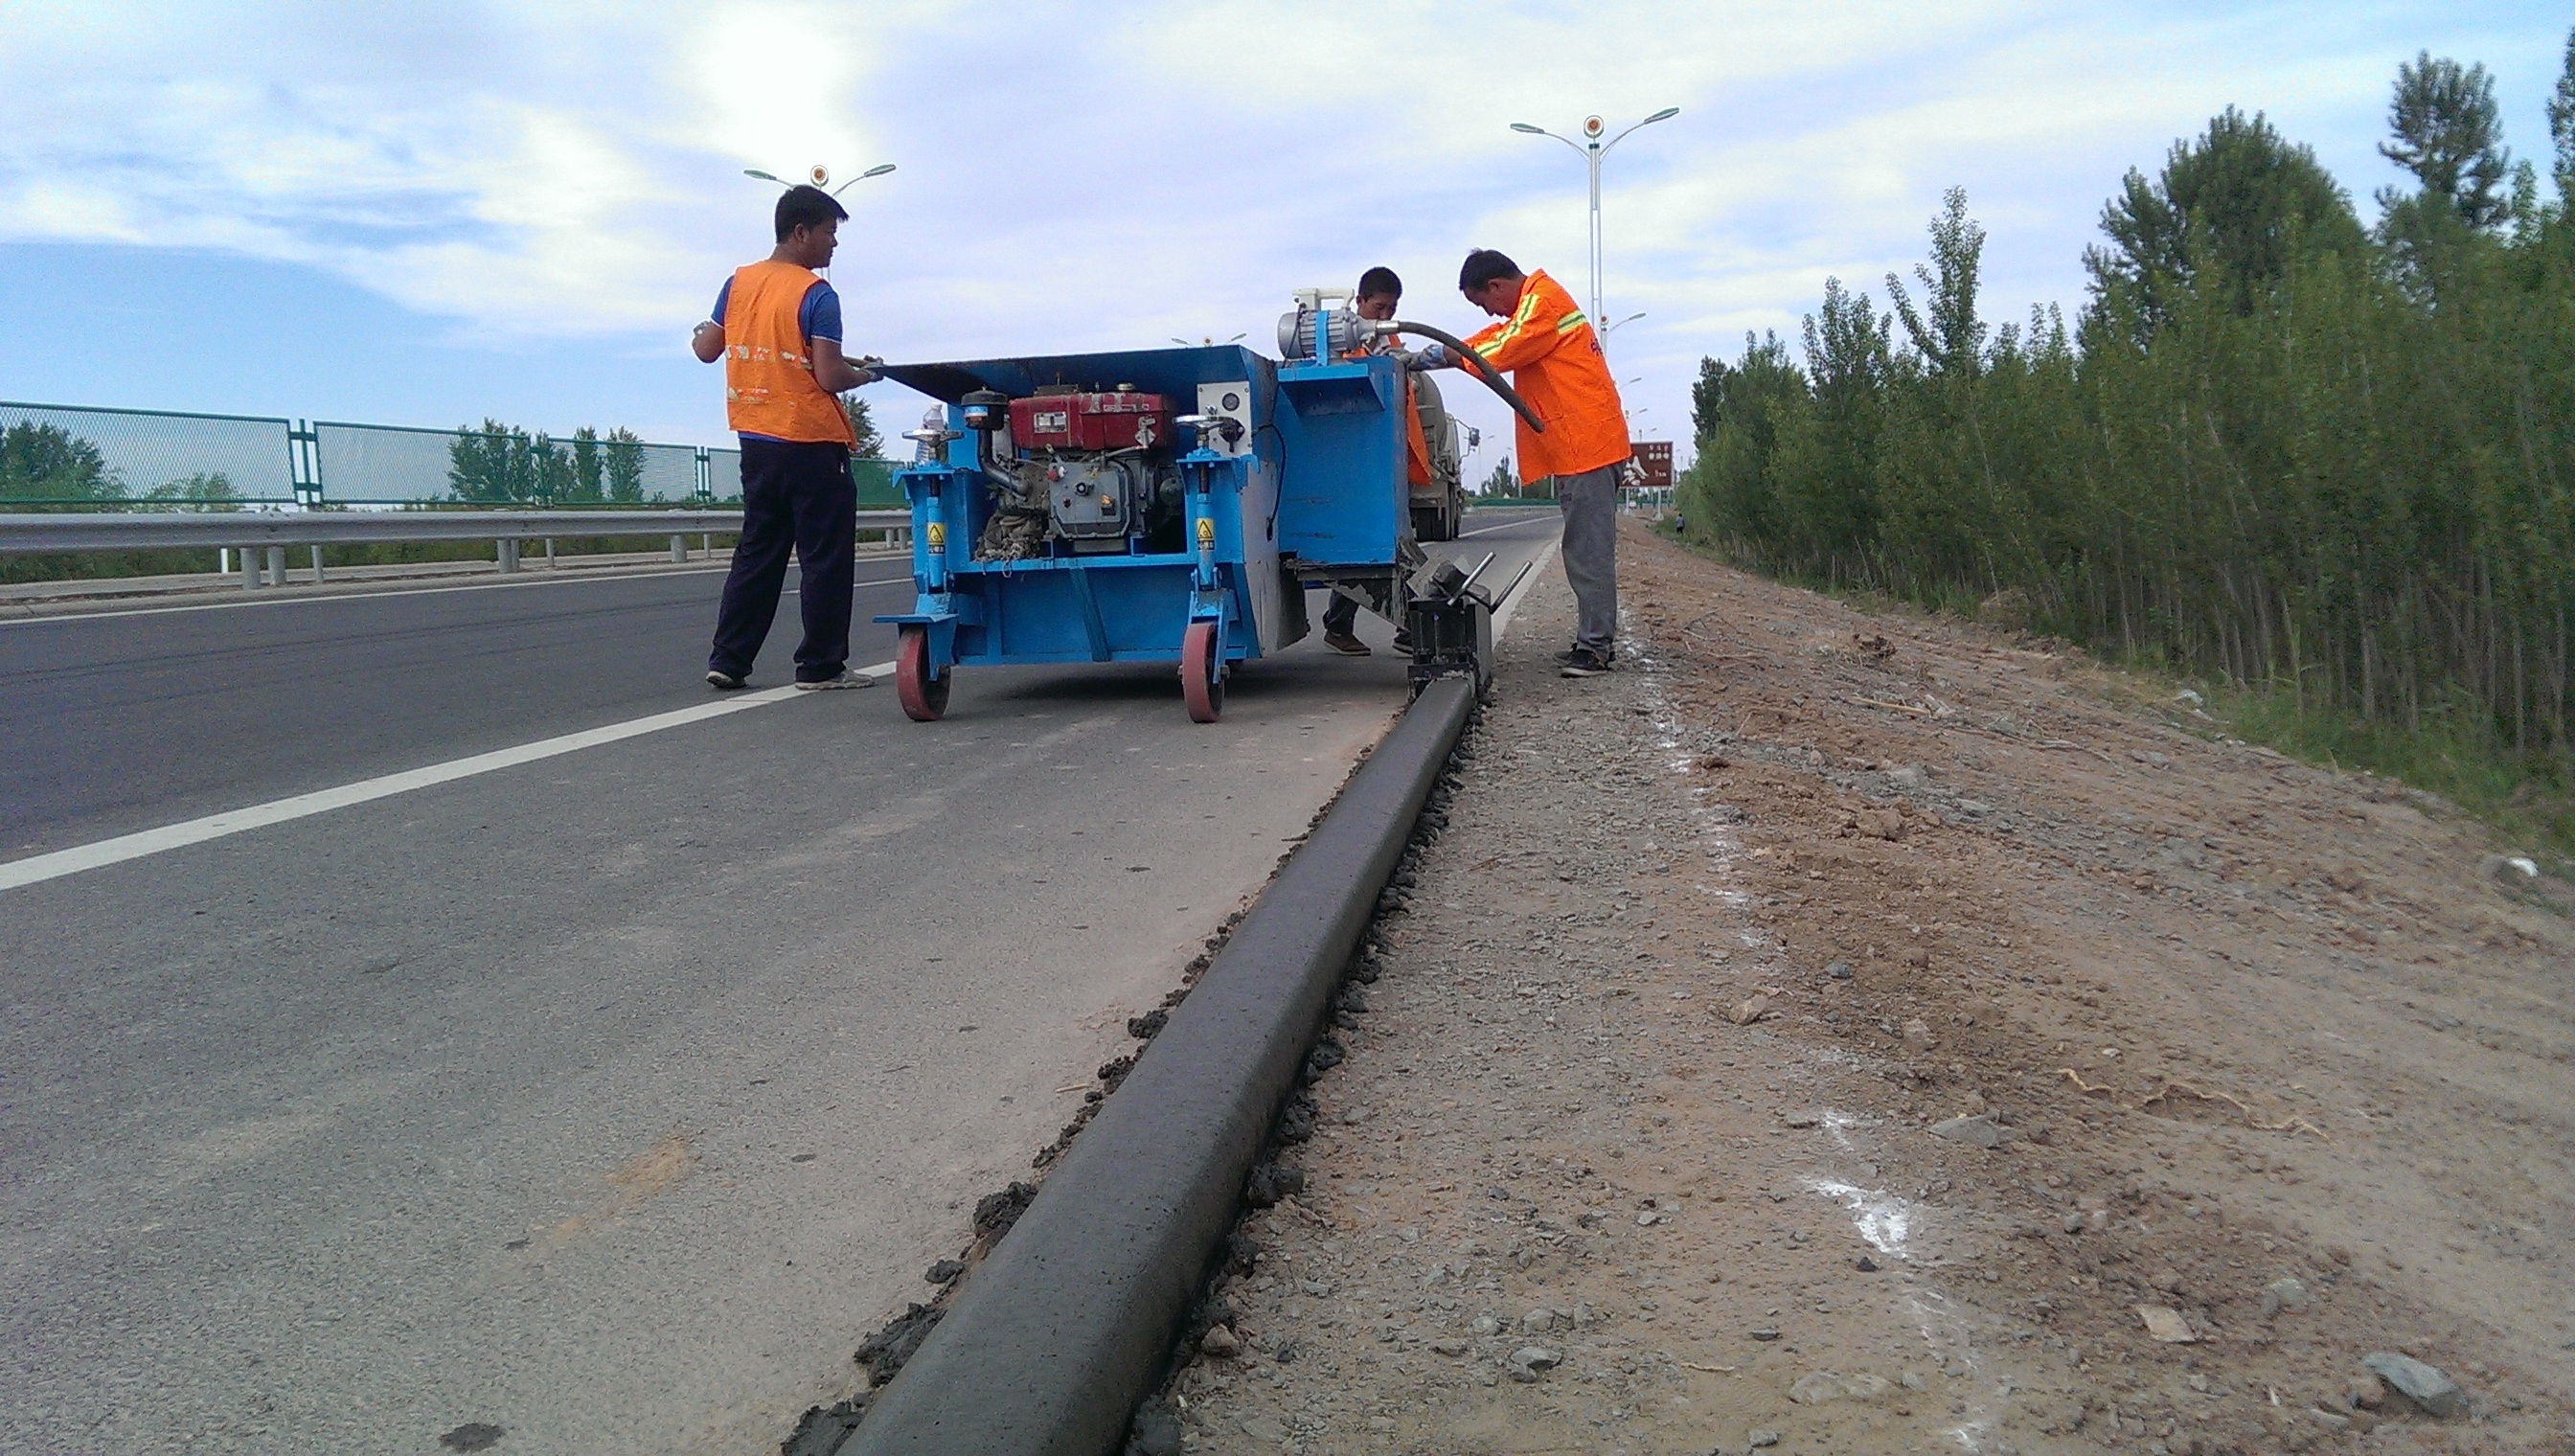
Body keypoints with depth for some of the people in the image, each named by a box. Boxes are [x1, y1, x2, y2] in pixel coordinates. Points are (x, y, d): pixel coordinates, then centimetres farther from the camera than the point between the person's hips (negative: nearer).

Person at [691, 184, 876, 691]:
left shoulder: (738, 282, 7)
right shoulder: (817, 295, -12)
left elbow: (707, 350, 13)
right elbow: (829, 376, -17)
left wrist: (701, 333, 35)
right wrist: (864, 374, 3)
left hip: (756, 440, 7)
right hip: (812, 442, -7)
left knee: (757, 551, 14)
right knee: (826, 556, 2)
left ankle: (728, 660, 13)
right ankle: (821, 665, 5)